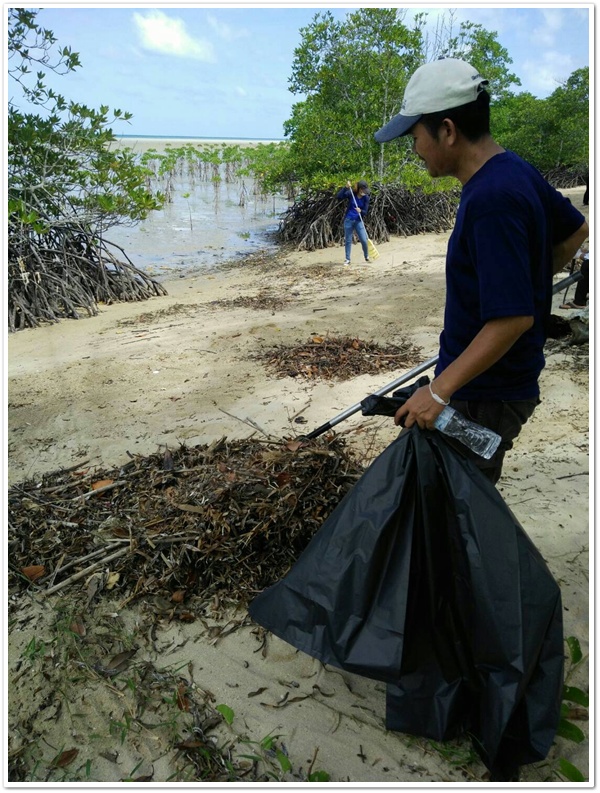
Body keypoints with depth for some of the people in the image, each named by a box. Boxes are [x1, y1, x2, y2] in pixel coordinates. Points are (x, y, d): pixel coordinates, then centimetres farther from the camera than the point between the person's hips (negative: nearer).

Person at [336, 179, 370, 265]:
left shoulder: (366, 198, -4)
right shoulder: (351, 194, -8)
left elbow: (365, 212, -5)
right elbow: (338, 197, -18)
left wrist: (360, 211, -27)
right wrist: (346, 188, -27)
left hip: (359, 221, 1)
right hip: (348, 220, -1)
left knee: (364, 240, -3)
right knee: (348, 240, 4)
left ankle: (367, 257, 19)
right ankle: (347, 259, 14)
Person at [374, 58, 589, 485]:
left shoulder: (491, 200, -26)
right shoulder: (517, 170, 3)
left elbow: (513, 318, -29)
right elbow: (575, 230, 18)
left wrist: (439, 390, -25)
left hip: (483, 397, -9)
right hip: (511, 379, 9)